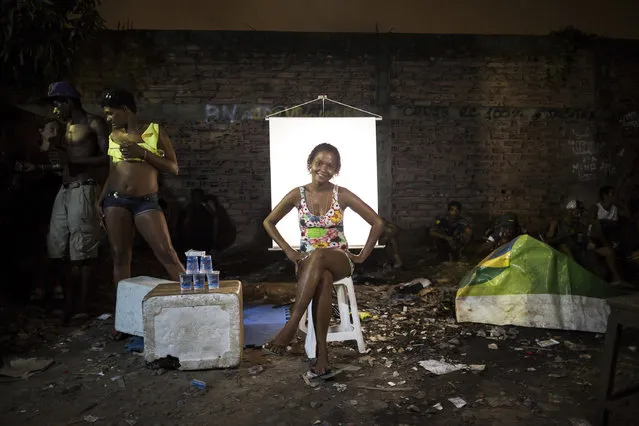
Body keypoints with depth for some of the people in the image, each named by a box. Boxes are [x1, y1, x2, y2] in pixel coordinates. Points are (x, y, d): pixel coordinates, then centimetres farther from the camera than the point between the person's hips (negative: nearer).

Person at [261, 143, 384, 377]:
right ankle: (322, 354, -37)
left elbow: (377, 223, -1)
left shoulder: (342, 195, -4)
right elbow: (269, 222, 11)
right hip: (307, 261, 1)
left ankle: (291, 325, -41)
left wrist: (362, 256, -3)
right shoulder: (298, 194, 0)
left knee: (318, 255, -40)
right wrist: (289, 251, 1)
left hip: (339, 260, -1)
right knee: (324, 278, -38)